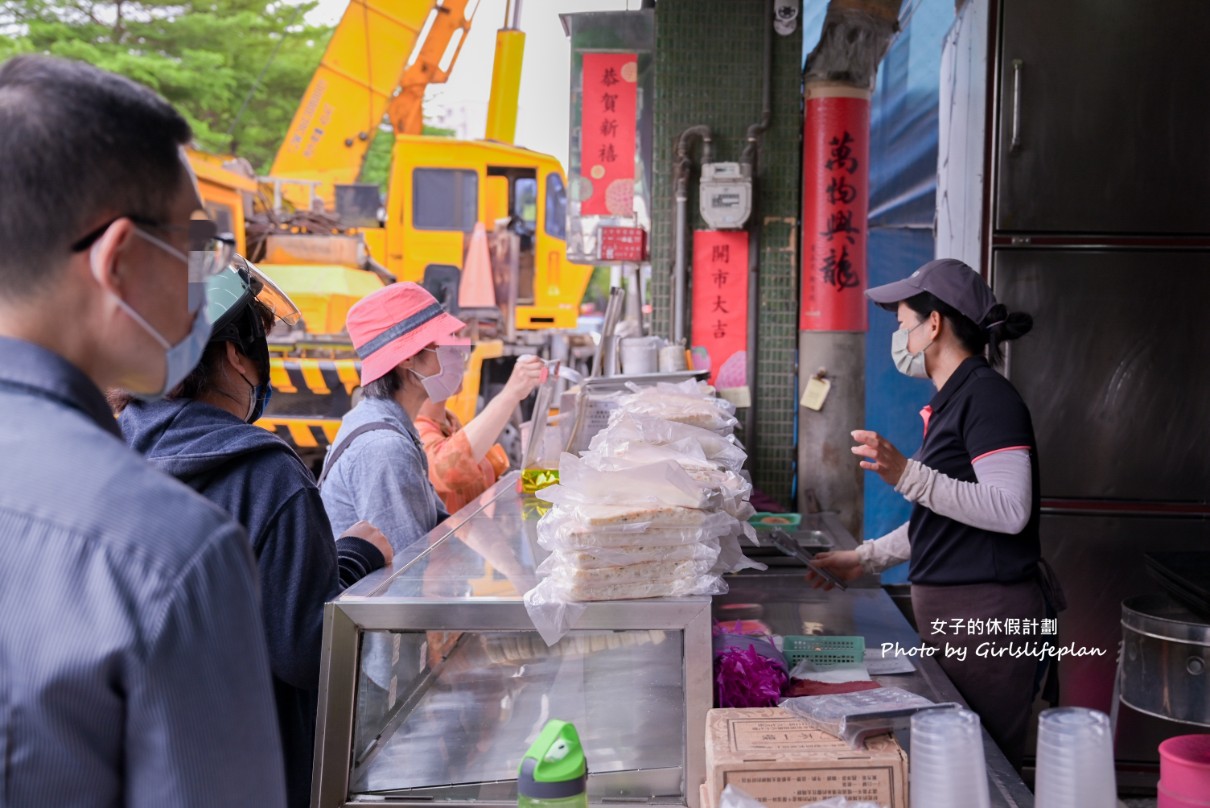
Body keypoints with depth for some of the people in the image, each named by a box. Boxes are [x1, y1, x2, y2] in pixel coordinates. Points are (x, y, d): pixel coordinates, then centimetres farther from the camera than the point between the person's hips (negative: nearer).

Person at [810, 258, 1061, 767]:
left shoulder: (987, 397, -13)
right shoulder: (952, 400, 17)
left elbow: (1009, 510, -23)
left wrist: (908, 475, -27)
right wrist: (867, 558, 20)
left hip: (986, 613, -10)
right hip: (950, 611, 10)